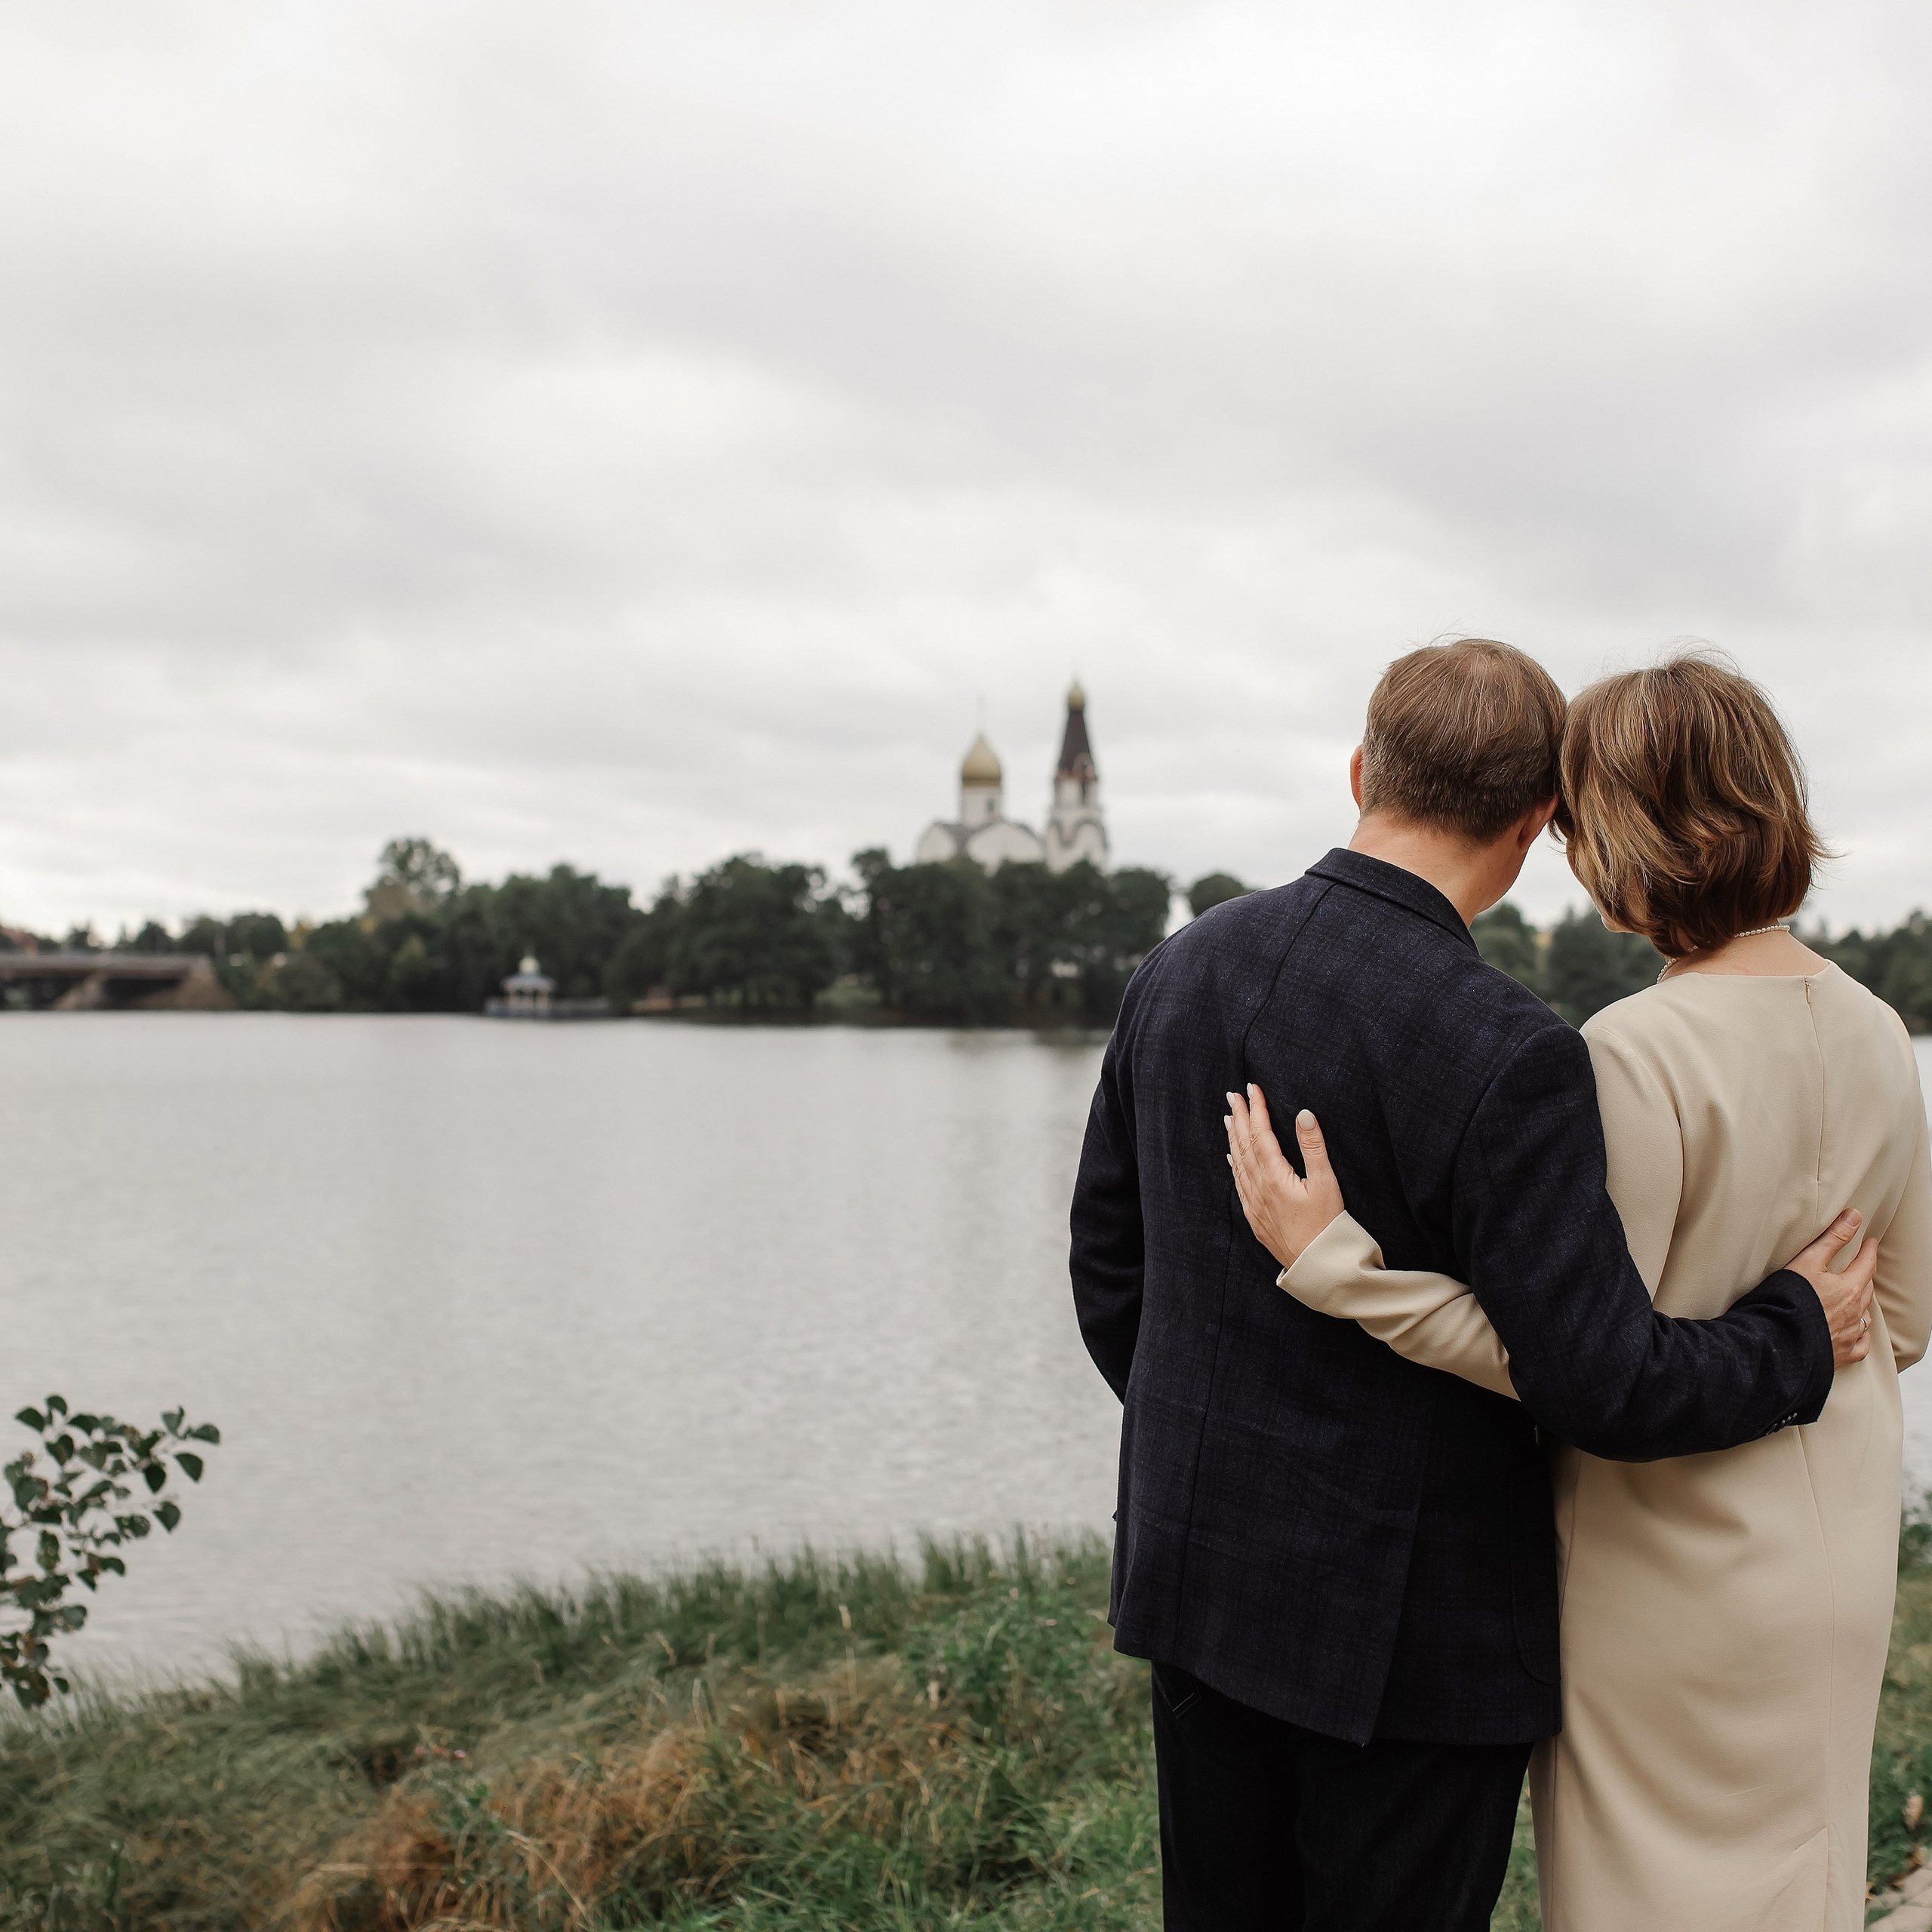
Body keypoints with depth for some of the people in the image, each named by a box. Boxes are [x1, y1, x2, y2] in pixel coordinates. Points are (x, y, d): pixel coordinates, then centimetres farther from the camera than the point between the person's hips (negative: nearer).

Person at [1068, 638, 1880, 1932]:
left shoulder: (1180, 971, -1)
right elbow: (1607, 1386, -22)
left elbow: (1110, 1266, 8)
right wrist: (1800, 1337, -4)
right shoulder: (1506, 1058, -23)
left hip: (1199, 1574, 6)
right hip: (1406, 1624, -6)